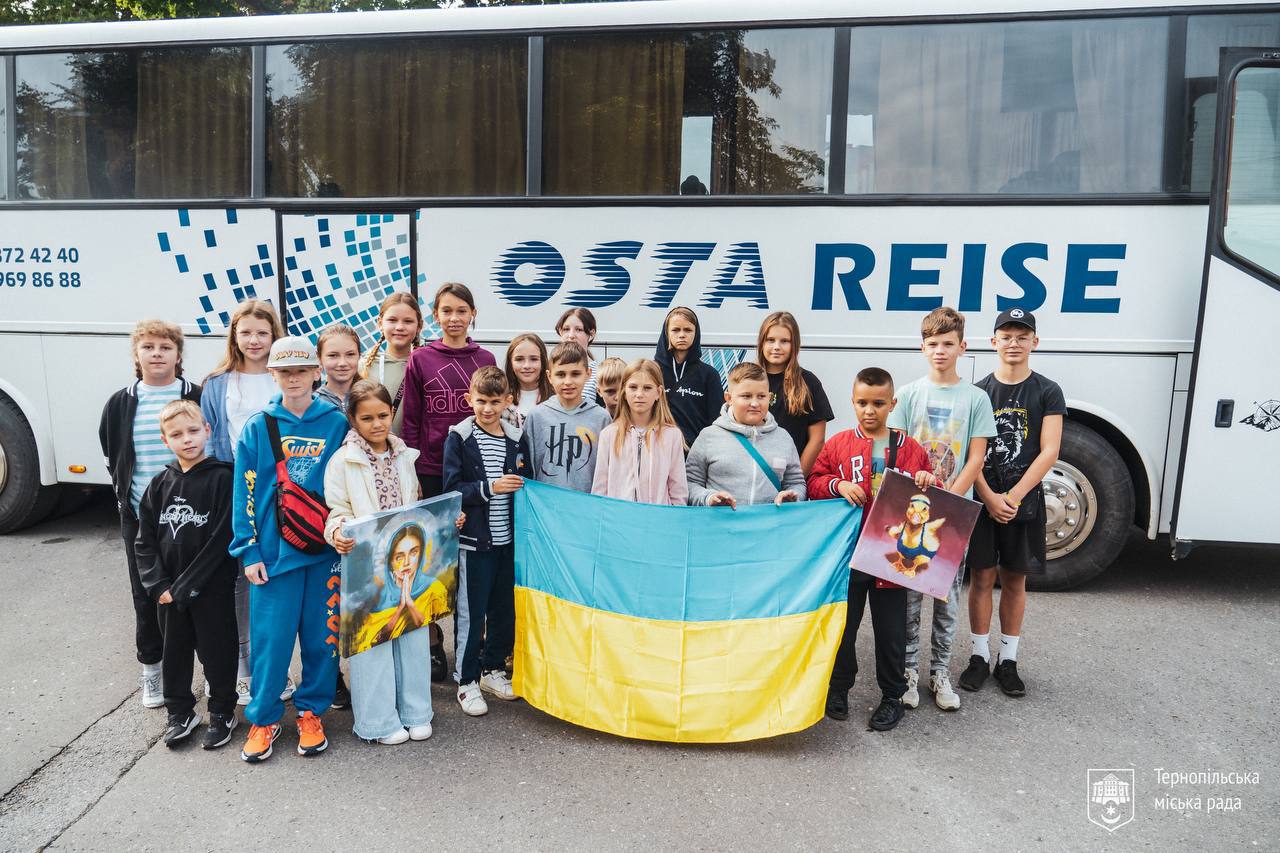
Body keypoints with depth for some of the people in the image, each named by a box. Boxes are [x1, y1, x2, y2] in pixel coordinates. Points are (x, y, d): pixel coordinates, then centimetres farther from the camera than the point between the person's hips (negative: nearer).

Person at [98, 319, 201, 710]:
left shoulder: (198, 398, -2)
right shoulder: (120, 404, 5)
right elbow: (112, 460, 14)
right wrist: (125, 499, 7)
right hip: (141, 518, 2)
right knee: (147, 597, 11)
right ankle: (151, 671, 26)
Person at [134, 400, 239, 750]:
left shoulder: (222, 478, -10)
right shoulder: (160, 484, 5)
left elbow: (221, 538, -15)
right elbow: (145, 540, 6)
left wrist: (185, 586, -15)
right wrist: (158, 585, -6)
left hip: (212, 587, -4)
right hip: (169, 590, 5)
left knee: (217, 652, 7)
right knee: (175, 651, 16)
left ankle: (222, 714, 24)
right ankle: (180, 712, 33)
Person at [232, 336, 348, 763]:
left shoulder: (336, 423, 1)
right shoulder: (257, 427, 1)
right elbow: (245, 493, 1)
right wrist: (249, 550, -3)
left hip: (325, 550, 1)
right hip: (273, 550, 0)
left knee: (321, 634, 8)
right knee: (270, 637, 3)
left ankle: (311, 712, 25)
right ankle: (263, 718, 21)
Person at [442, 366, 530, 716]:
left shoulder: (516, 438, 6)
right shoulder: (459, 438, -6)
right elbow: (453, 488, -11)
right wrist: (490, 487, -19)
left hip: (508, 539, 5)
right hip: (474, 539, -4)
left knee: (504, 609, 14)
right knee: (470, 612, 4)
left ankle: (493, 668, 32)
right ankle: (467, 681, 17)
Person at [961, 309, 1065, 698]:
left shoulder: (1047, 392, 1)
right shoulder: (978, 392, 3)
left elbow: (1049, 452, -7)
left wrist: (1012, 497, -14)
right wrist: (989, 498, -13)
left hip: (1024, 502, 0)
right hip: (981, 500, 0)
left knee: (1015, 580, 8)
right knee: (982, 576, 5)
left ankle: (1008, 660, 20)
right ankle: (980, 656, 18)